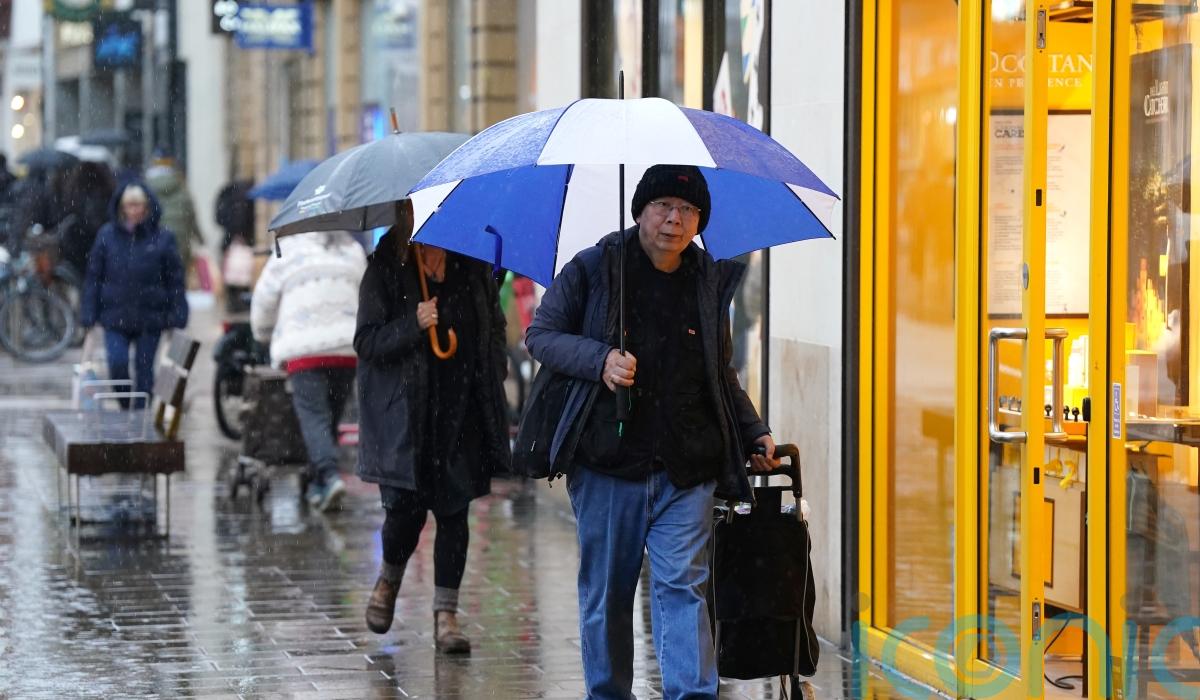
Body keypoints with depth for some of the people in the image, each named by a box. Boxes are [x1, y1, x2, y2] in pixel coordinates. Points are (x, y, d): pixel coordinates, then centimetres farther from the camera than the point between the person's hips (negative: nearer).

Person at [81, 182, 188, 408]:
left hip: (150, 319, 0)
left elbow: (175, 279, 1)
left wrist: (177, 317, -4)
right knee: (117, 364, -11)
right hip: (115, 316, 0)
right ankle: (125, 408, 11)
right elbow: (93, 277, 5)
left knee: (145, 370, 4)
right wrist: (88, 315, 0)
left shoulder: (162, 238, -1)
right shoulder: (107, 235, 1)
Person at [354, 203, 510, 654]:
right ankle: (388, 582, 26)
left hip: (462, 413, 3)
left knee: (454, 509, 1)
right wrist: (413, 325, -22)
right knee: (407, 508, -6)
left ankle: (446, 615, 8)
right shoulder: (385, 269, -3)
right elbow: (367, 342, -6)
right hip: (404, 412, -3)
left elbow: (494, 326, 19)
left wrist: (494, 376, 8)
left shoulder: (473, 266, 6)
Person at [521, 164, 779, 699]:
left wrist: (753, 434, 14)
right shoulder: (594, 268, 3)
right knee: (606, 592, 8)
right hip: (607, 462, -1)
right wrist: (599, 360, -14)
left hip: (687, 473, 1)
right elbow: (541, 335, 3)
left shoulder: (710, 282, 13)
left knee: (682, 587, -7)